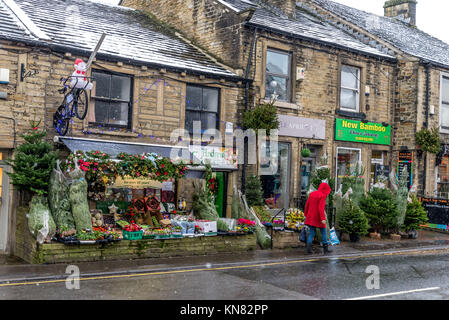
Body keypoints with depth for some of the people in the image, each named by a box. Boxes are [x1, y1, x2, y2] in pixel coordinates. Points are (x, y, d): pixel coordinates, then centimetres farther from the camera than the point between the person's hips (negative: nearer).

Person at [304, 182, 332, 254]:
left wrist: (306, 214, 23)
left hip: (311, 217, 6)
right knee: (323, 231, 7)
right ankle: (325, 248, 9)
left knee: (312, 232, 9)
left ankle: (308, 246, -7)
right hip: (318, 217, -6)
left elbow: (307, 205, 13)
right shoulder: (322, 196, -12)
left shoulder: (312, 194, 9)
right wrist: (323, 218, -23)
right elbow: (321, 208, -20)